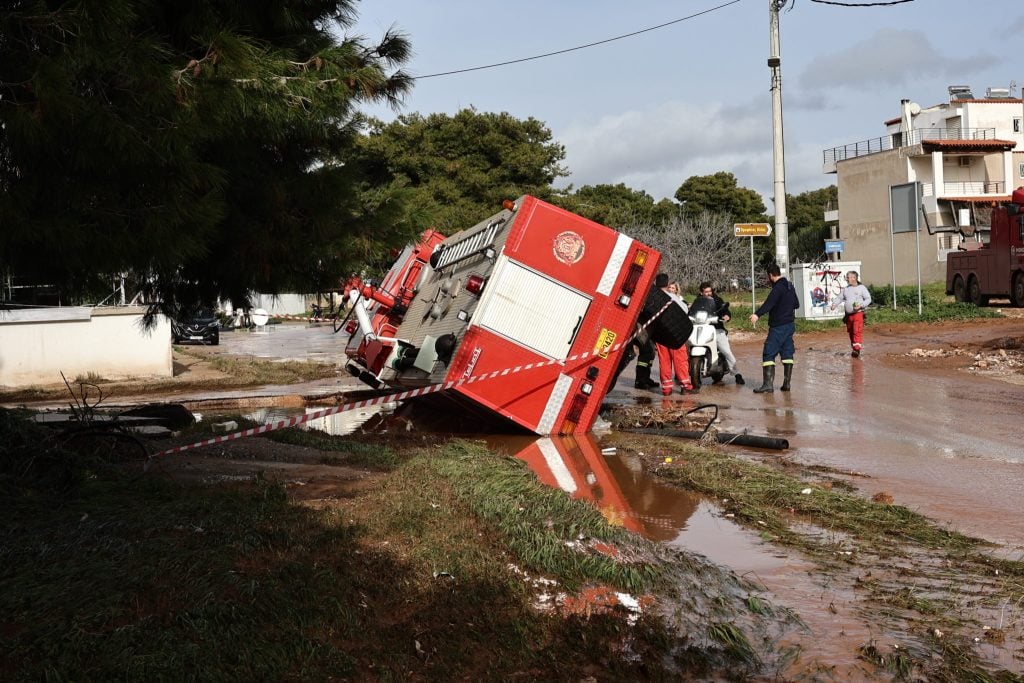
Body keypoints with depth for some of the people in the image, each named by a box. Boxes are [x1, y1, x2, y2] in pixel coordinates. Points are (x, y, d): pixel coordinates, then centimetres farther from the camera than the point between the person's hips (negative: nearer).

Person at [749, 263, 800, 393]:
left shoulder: (778, 288, -16)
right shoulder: (789, 286, 12)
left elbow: (769, 303, -33)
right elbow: (796, 304, 24)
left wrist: (757, 314, -45)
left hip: (778, 326, -9)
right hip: (790, 324, 9)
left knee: (768, 354, -9)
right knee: (787, 353, 12)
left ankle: (768, 384, -16)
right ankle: (786, 383, 13)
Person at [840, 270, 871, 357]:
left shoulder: (861, 288, -1)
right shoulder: (846, 289, 12)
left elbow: (868, 299, -1)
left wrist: (861, 305, -17)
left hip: (858, 313, -5)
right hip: (848, 314, 5)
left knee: (857, 331, -16)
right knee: (850, 332, 10)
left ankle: (857, 349, -20)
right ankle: (853, 348, 23)